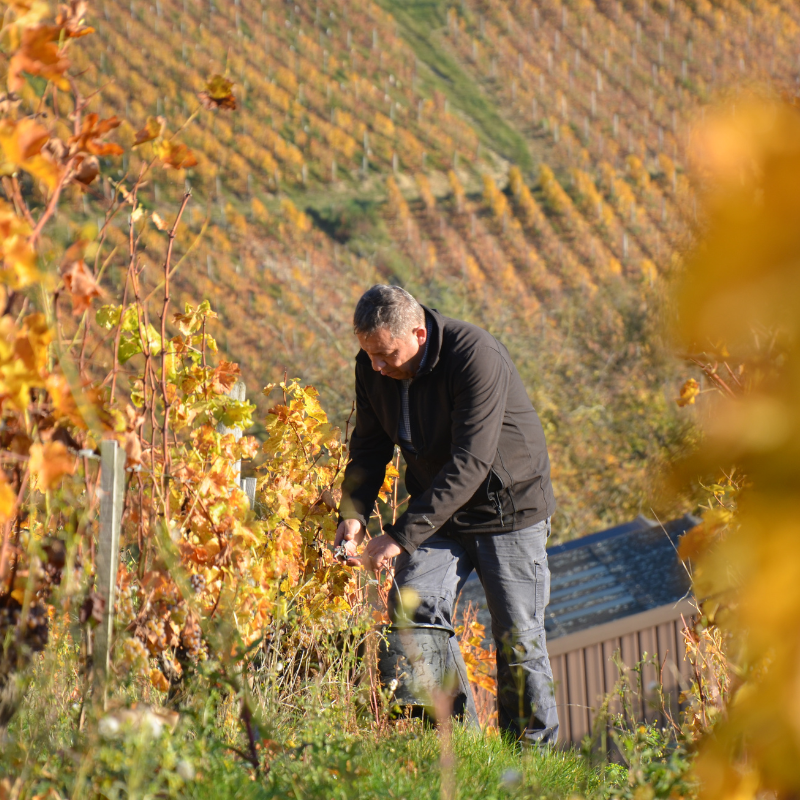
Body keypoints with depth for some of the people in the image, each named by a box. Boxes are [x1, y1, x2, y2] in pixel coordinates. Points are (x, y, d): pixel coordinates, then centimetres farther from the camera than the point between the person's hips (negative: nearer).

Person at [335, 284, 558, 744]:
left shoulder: (476, 356, -29)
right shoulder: (373, 368, -8)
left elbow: (469, 463, -33)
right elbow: (370, 448, 3)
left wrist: (402, 536, -37)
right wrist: (354, 513, -17)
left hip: (509, 504, -5)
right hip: (438, 509, 5)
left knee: (518, 637, -5)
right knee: (414, 609, -12)